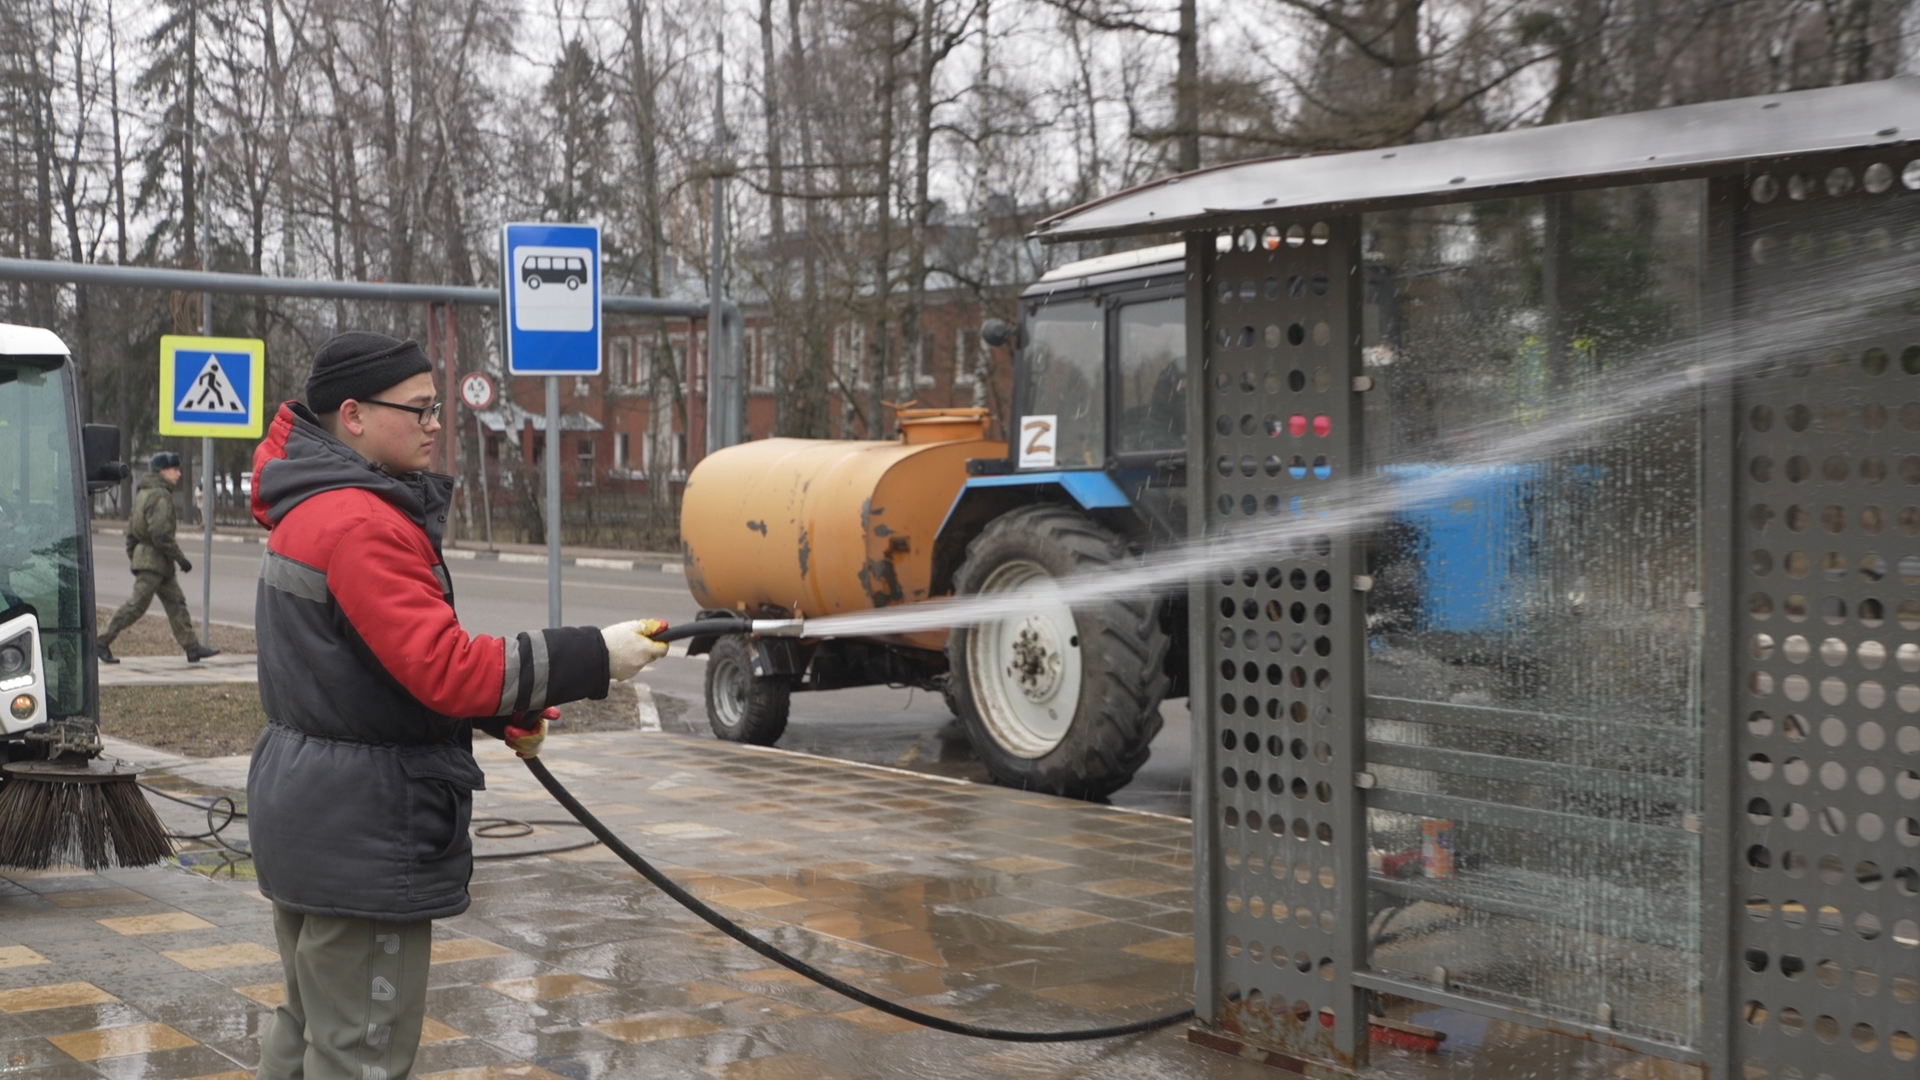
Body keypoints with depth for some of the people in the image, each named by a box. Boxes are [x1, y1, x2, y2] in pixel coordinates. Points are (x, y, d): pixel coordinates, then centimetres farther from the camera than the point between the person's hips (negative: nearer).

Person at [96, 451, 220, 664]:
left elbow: (131, 527, 19)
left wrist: (132, 554, 23)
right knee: (137, 604, -6)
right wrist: (180, 558, -17)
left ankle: (192, 646, 9)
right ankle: (102, 643, 1)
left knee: (175, 602, 9)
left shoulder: (143, 493, 15)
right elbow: (161, 534, -23)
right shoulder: (160, 496, -17)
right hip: (153, 560, -11)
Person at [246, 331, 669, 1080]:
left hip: (312, 817, 11)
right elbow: (444, 667, -27)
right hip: (363, 834, -11)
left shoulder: (310, 510, 13)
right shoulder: (362, 525, -21)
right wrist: (592, 657, -24)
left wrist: (502, 713, 7)